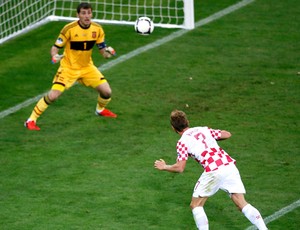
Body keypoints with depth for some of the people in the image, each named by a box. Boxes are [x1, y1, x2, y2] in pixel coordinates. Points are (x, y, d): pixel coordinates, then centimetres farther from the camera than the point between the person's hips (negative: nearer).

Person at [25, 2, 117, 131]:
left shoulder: (97, 29, -8)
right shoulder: (69, 29, -20)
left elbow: (102, 50, 1)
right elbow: (55, 48, -15)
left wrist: (108, 53, -22)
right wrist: (55, 56, -37)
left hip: (87, 67, 4)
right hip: (69, 68, -4)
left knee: (107, 92, -4)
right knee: (53, 95, -18)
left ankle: (100, 109, 32)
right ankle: (31, 120, -2)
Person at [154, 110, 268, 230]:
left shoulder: (182, 142, 5)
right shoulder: (204, 130, 19)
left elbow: (180, 168, -1)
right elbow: (227, 134, 22)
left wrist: (164, 167, 18)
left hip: (213, 172, -5)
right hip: (229, 165, 5)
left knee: (196, 205, 13)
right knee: (242, 204, 5)